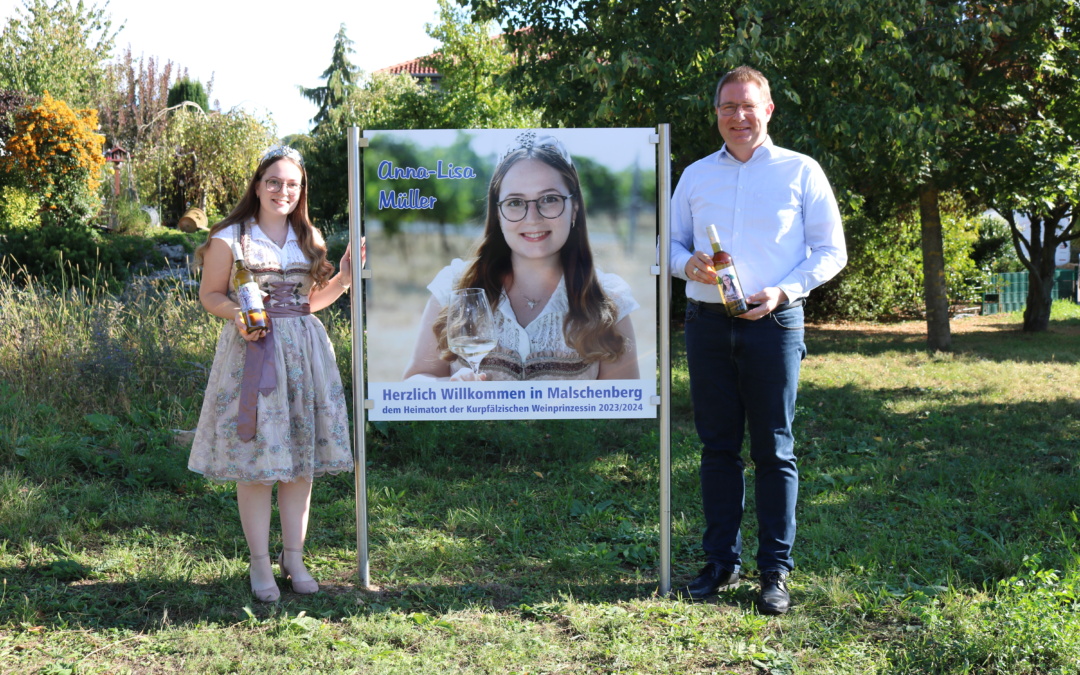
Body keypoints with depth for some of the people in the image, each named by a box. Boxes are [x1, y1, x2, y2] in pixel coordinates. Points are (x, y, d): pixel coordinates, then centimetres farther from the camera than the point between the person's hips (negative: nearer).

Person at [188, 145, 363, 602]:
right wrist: (237, 313, -17)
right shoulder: (230, 238, 0)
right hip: (252, 351, -4)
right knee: (255, 464, -3)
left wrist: (345, 276, 4)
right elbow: (210, 295, 2)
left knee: (301, 460, 6)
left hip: (304, 354, 4)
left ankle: (294, 559, 16)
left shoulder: (309, 238, 13)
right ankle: (260, 564, 7)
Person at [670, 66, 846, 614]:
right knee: (717, 446, 7)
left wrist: (783, 290, -13)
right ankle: (721, 562, 16)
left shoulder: (801, 172, 4)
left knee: (774, 450, 0)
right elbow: (671, 243, 17)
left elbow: (831, 251, 3)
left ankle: (775, 571, 6)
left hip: (772, 323, -3)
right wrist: (690, 265, -7)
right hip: (707, 323, 3)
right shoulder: (695, 176, 14)